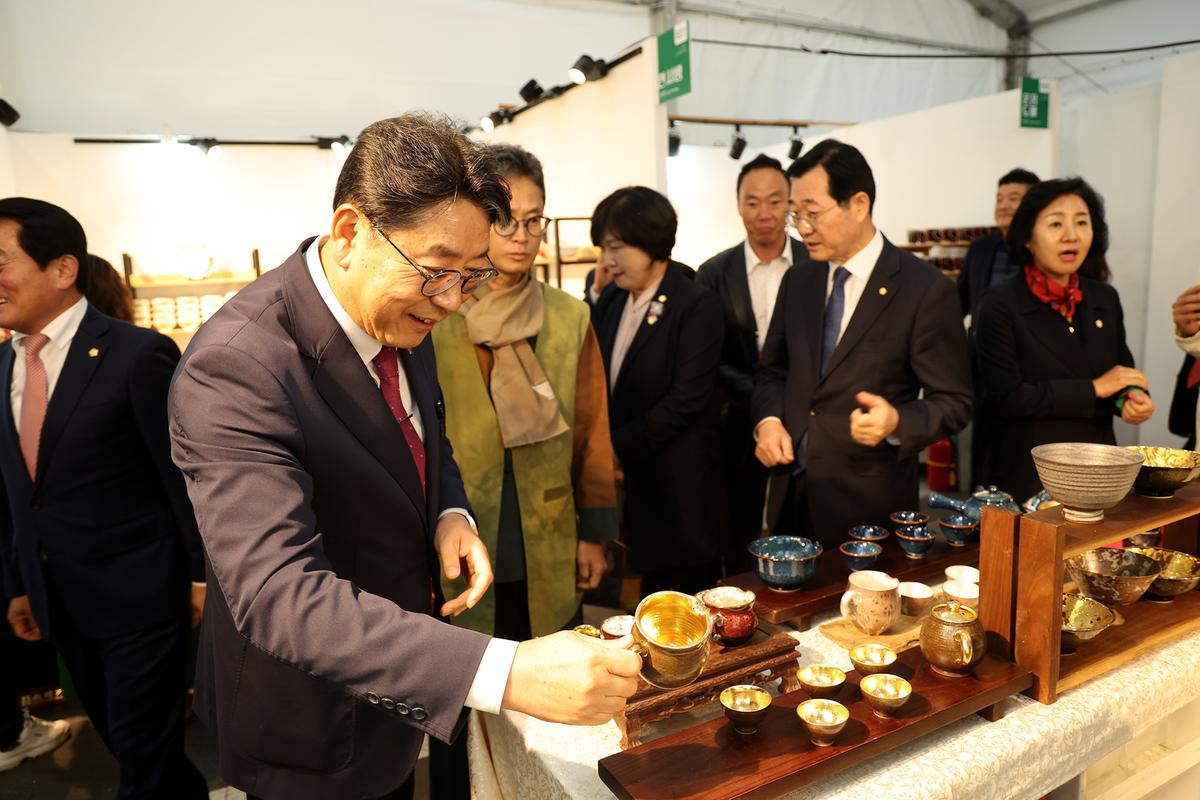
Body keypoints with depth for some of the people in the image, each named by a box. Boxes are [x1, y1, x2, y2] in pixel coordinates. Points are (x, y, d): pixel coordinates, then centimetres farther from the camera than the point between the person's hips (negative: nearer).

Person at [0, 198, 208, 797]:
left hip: (137, 593, -7)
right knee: (121, 738, 21)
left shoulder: (138, 354, -17)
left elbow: (185, 473, -13)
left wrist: (202, 574, -9)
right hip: (60, 601, 7)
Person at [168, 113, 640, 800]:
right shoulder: (234, 366, -31)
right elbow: (279, 596, -38)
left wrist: (451, 514, -12)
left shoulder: (402, 313, -6)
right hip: (314, 731, -6)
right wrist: (504, 672, -48)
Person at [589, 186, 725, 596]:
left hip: (675, 493, -5)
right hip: (621, 484, 5)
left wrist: (618, 448, -14)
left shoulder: (698, 306, -10)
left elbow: (686, 401, -16)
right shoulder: (609, 300, 9)